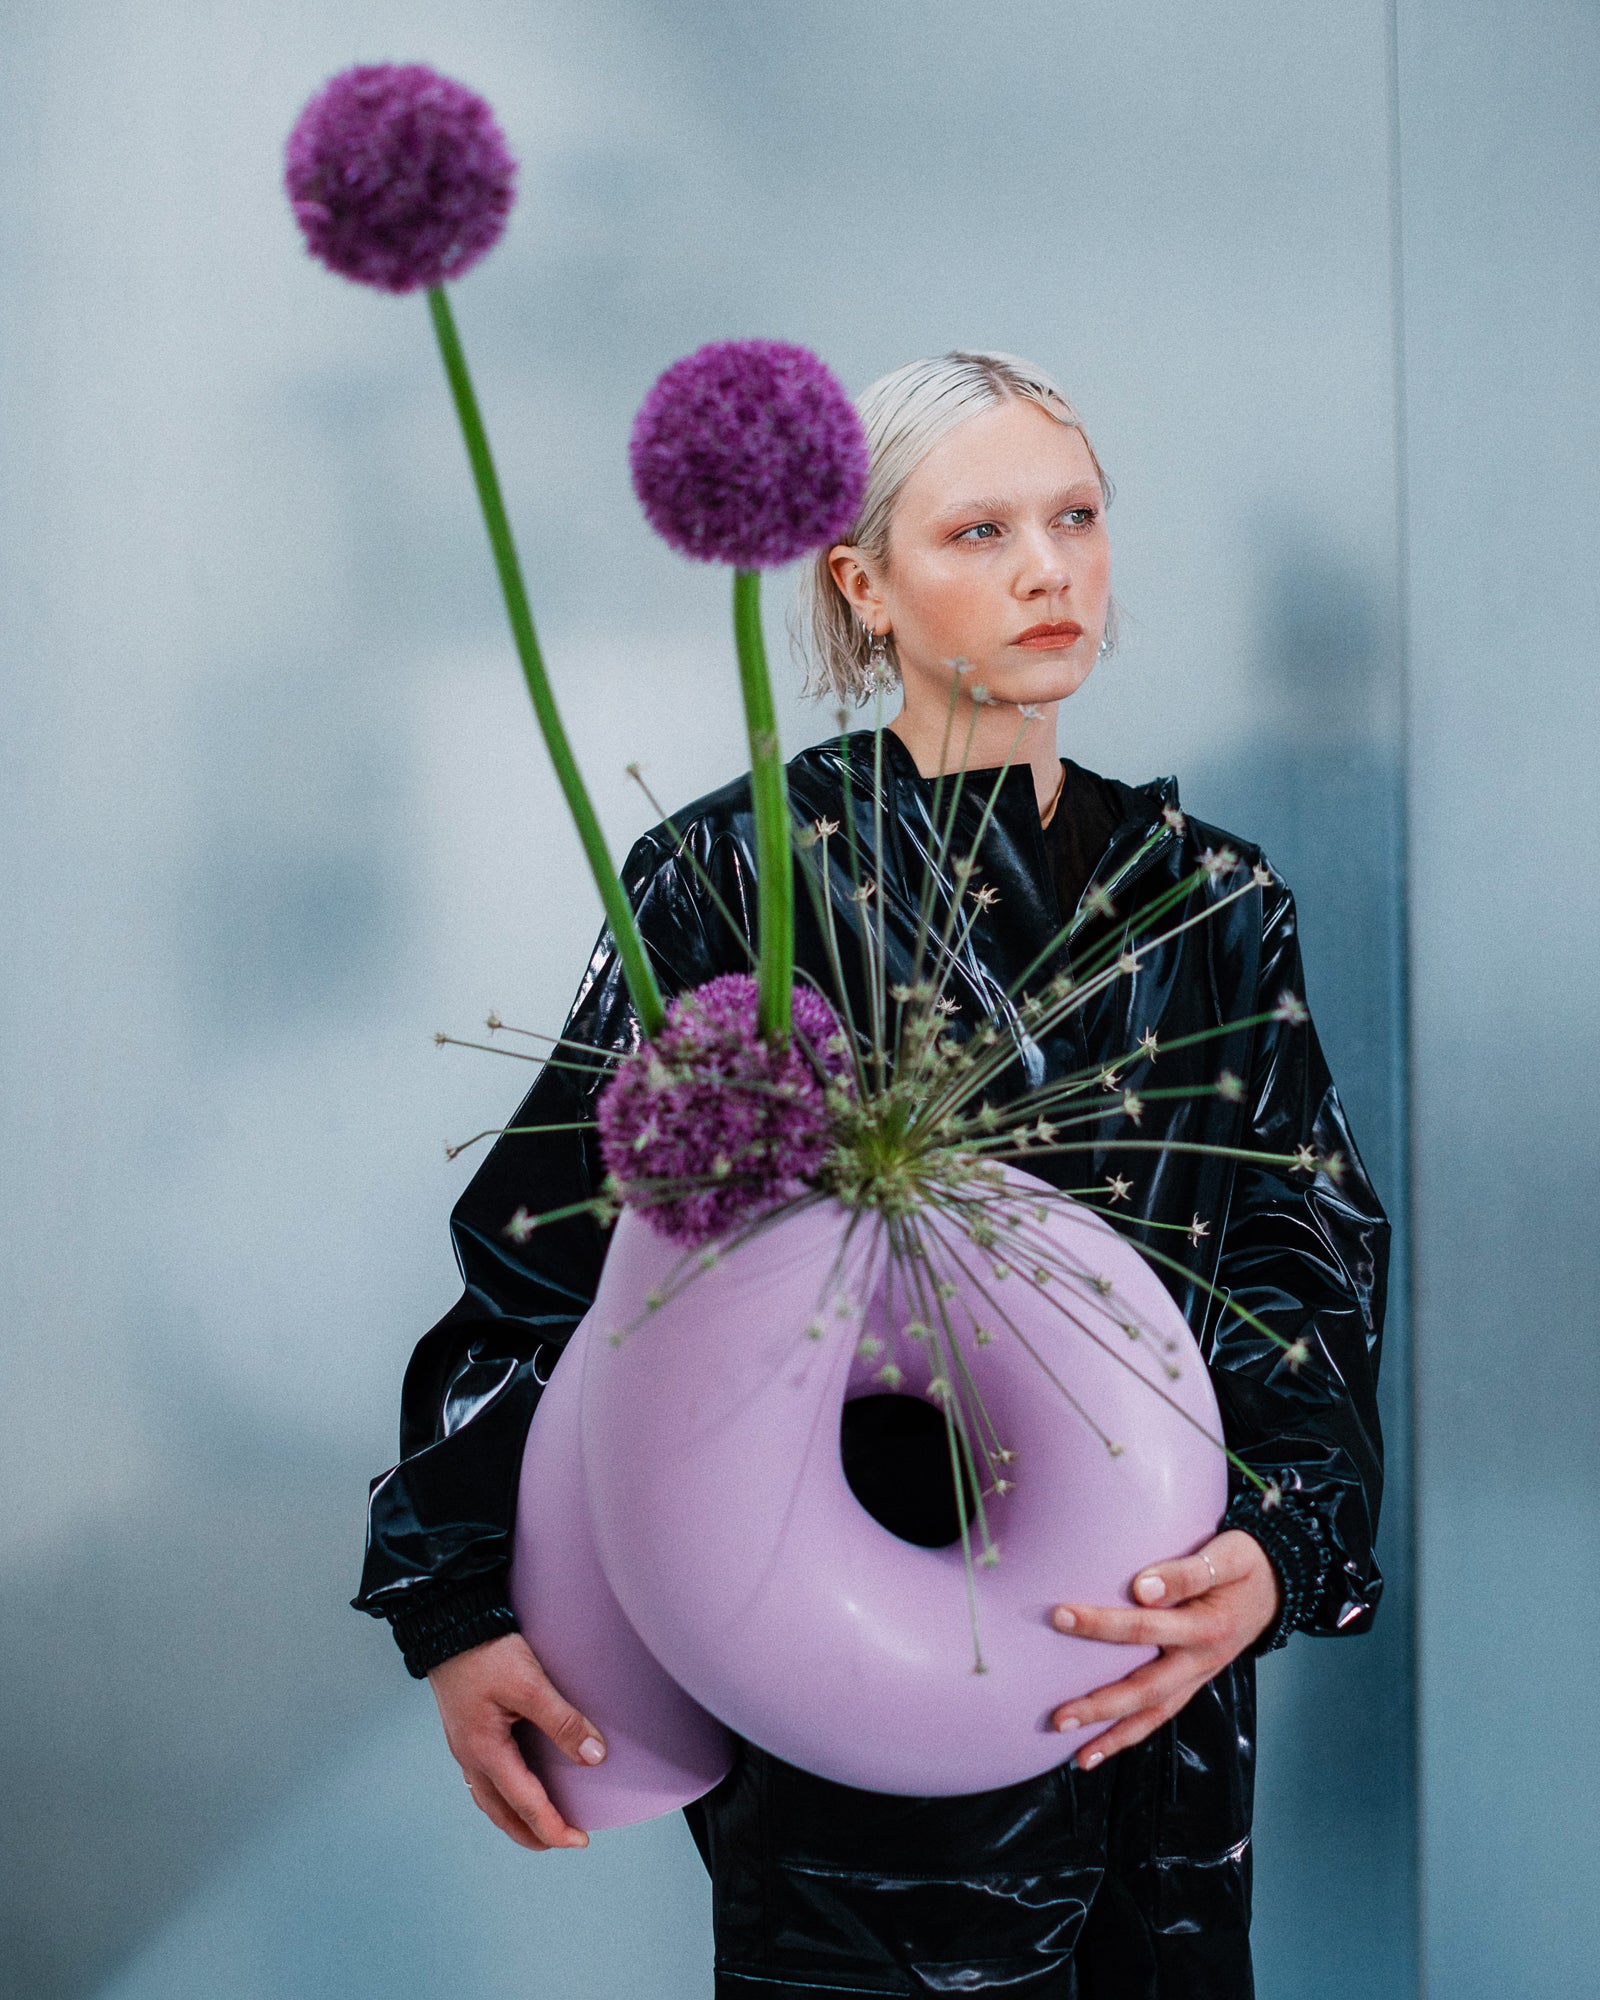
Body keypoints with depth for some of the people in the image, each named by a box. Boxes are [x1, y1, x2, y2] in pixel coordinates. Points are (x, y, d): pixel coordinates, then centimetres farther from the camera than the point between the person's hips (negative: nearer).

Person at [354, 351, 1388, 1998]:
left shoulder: (1207, 895, 5)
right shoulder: (739, 871, -7)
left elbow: (1312, 1262, 0)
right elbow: (544, 1244, -7)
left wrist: (1276, 1550, -18)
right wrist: (463, 1607, -16)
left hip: (1151, 1682, 4)